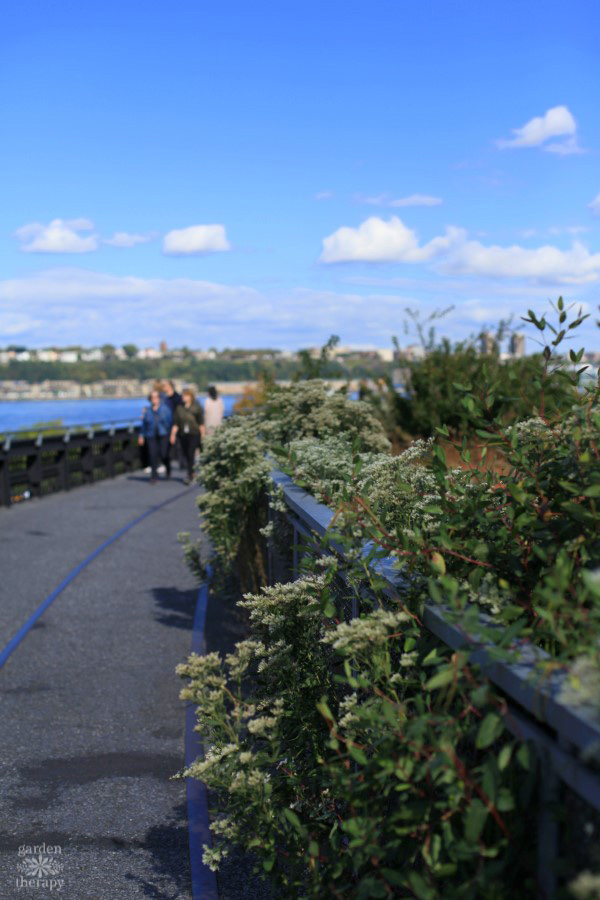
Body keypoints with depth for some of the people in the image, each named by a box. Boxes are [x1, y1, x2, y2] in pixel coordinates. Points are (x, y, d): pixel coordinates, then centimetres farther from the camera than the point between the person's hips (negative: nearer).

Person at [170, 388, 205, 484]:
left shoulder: (196, 408, -1)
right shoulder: (179, 408, 7)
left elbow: (201, 423, 1)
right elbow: (175, 423, 9)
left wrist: (202, 435, -1)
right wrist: (173, 434, 3)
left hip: (194, 434, -4)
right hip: (183, 435, 4)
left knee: (191, 454, -10)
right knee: (186, 455, 7)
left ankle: (189, 476, -10)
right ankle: (192, 473, 21)